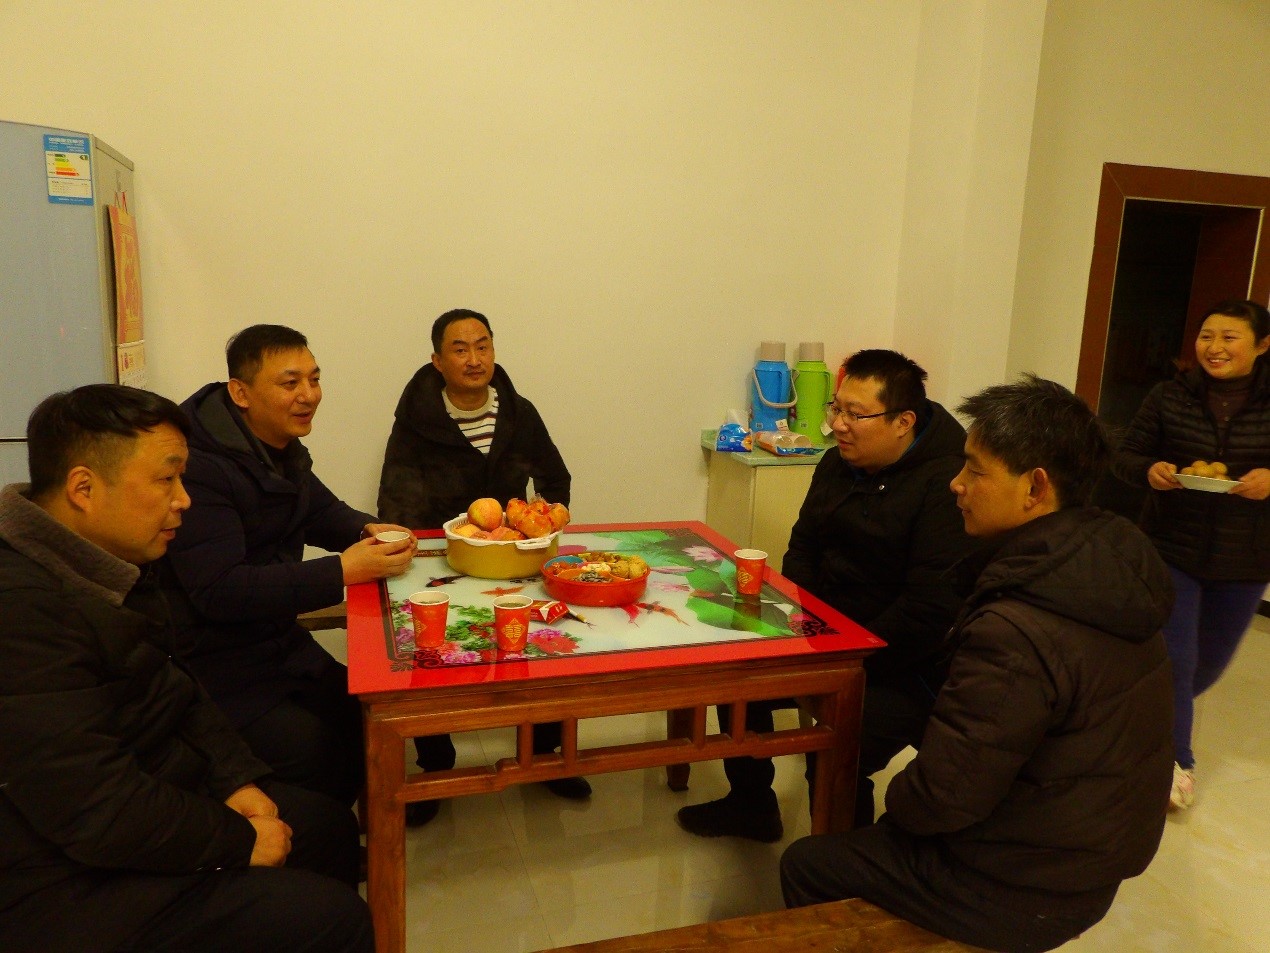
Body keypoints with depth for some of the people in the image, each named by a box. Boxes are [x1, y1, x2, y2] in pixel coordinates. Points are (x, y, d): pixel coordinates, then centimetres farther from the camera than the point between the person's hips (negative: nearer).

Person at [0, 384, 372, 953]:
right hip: (70, 885, -10)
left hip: (143, 801, 10)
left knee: (331, 826, 15)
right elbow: (97, 812, -29)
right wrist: (240, 842, -16)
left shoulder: (112, 566, 2)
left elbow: (168, 690, 13)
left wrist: (236, 780, 0)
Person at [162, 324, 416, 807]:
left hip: (280, 642, 8)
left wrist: (370, 530, -4)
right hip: (217, 666, -8)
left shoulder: (281, 448, 6)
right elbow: (218, 592, -27)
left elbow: (321, 511, 20)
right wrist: (341, 572, -28)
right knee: (319, 758, -17)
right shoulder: (201, 466, -22)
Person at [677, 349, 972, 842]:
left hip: (908, 667, -8)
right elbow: (803, 551, 15)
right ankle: (750, 806, 28)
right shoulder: (840, 464, 5)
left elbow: (930, 612, -26)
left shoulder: (947, 484, -22)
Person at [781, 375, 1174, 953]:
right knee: (892, 831, 28)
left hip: (1024, 890, -8)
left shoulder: (1018, 632, -35)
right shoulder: (1113, 557, -7)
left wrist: (897, 802, -7)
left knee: (805, 866, 9)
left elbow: (943, 798, -26)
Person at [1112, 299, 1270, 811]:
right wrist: (1150, 471, -22)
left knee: (1211, 661, 18)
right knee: (1174, 657, -1)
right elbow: (1125, 456, -1)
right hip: (1171, 549, -2)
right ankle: (1174, 759, 19)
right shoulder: (1170, 397, -6)